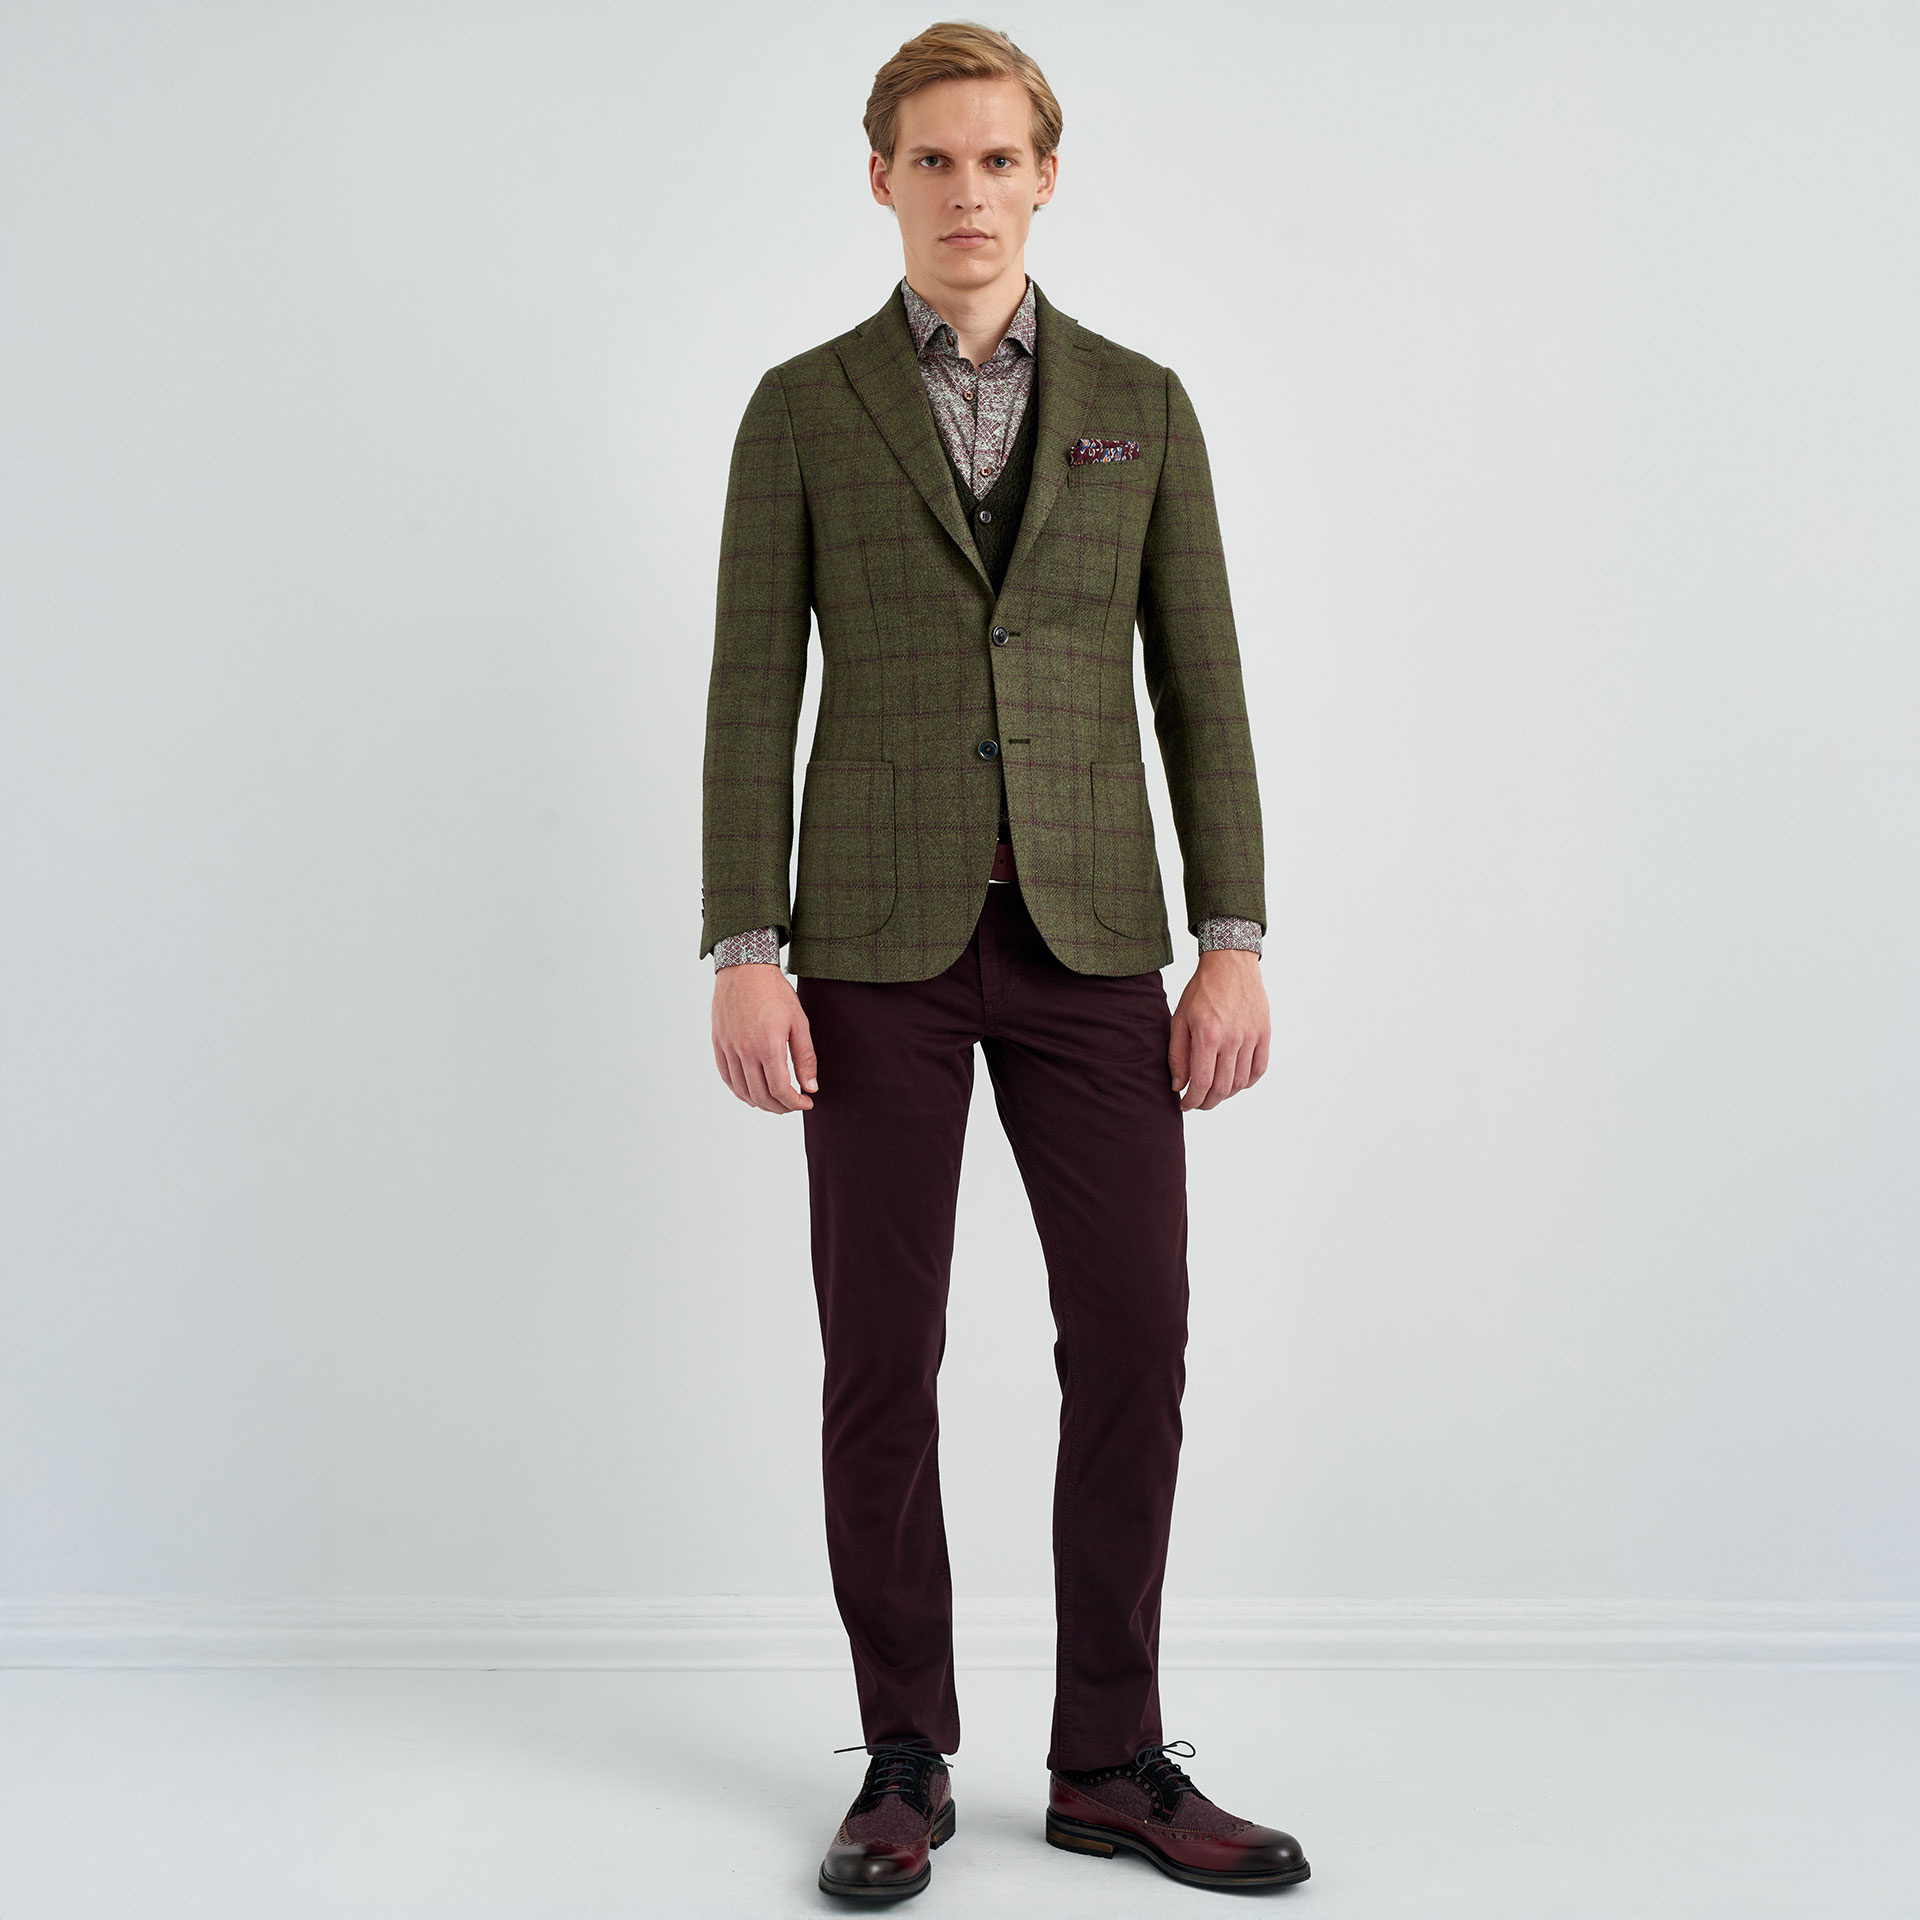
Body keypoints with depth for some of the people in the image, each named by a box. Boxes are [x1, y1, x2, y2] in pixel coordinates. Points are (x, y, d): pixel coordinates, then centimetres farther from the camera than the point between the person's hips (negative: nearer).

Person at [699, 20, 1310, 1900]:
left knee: (1133, 1338, -1)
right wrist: (742, 954, -9)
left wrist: (1233, 943, -2)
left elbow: (1200, 687, 7)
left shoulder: (1140, 405, 11)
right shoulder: (800, 409, 6)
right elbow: (752, 696, 1)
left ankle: (1110, 1761, 13)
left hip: (1088, 935, 2)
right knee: (881, 1358, 1)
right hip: (880, 937, -1)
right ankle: (905, 1762, 15)